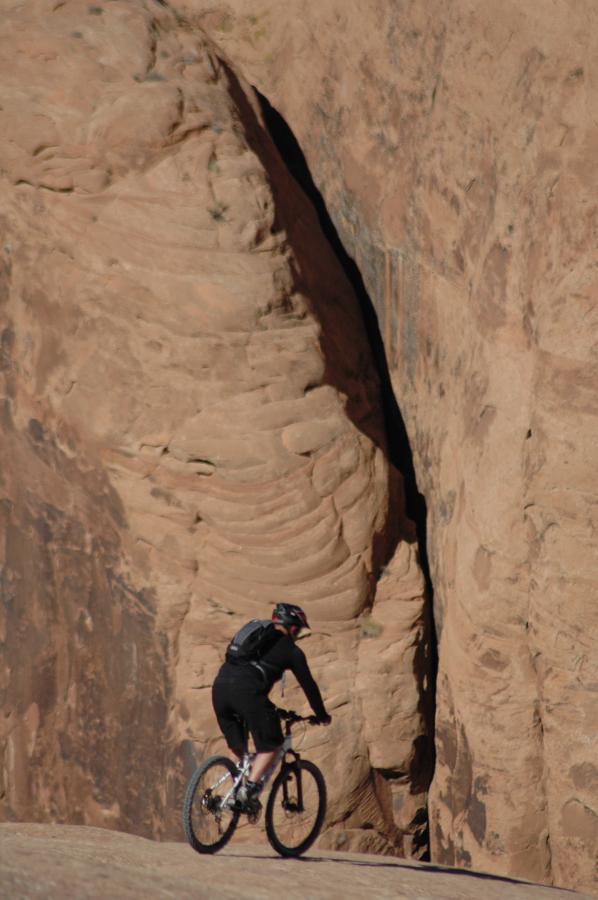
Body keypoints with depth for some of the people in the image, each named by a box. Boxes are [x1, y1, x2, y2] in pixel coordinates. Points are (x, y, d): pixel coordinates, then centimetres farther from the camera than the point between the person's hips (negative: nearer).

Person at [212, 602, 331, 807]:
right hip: (246, 691, -6)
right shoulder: (291, 650, 15)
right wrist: (322, 716, 34)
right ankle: (250, 786, -7)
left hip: (220, 686, 6)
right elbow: (308, 684, 20)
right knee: (271, 744, 8)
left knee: (237, 747, 22)